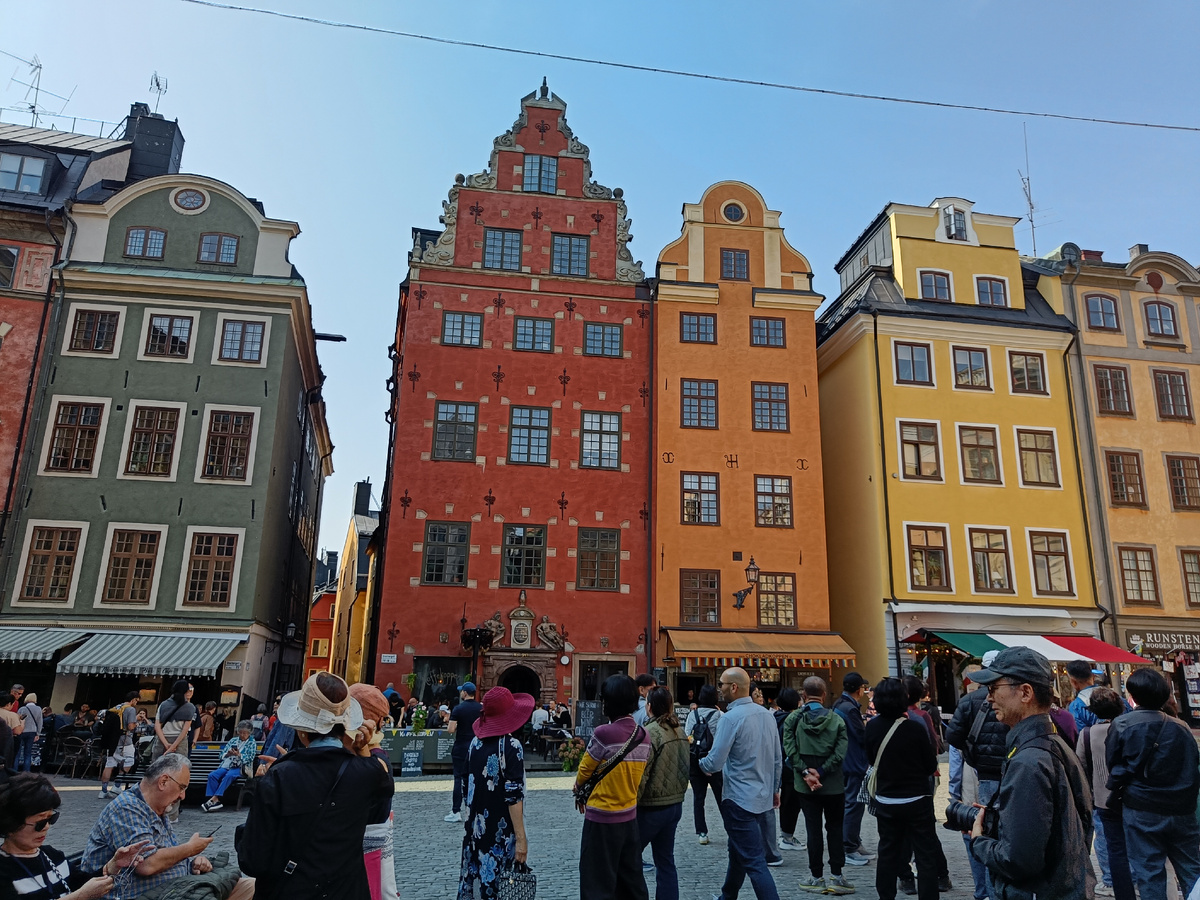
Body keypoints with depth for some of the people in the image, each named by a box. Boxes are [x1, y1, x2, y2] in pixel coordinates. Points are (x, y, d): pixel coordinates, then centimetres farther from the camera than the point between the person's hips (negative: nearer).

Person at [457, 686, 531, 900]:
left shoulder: (475, 741, 3)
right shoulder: (510, 745, -15)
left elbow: (468, 786, 11)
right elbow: (513, 796, -18)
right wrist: (521, 838, -15)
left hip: (475, 829, 6)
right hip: (501, 833, -6)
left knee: (472, 879, 13)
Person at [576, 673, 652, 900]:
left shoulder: (603, 733, -20)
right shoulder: (643, 735, -1)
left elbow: (584, 772, -8)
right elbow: (635, 773, 8)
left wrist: (578, 790, 12)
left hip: (602, 818, -6)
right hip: (629, 816, 6)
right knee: (631, 878, 18)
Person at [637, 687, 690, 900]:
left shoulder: (650, 732, -18)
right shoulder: (680, 731, 5)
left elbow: (640, 775, -19)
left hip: (651, 807, -7)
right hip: (675, 803, 8)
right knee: (666, 860, 15)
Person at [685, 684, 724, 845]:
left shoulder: (692, 715, -2)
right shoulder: (720, 716, -10)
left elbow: (686, 737, -1)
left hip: (695, 763, 2)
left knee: (698, 797, 9)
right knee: (721, 797, 10)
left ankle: (702, 833, 10)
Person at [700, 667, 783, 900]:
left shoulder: (731, 717, -19)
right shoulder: (766, 714, 3)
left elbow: (714, 763, -19)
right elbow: (778, 759, 10)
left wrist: (701, 763, 2)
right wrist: (774, 788, 21)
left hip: (740, 800, -8)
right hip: (764, 799, 8)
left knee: (754, 861, -2)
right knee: (738, 852, 24)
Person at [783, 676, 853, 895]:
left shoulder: (792, 719, -5)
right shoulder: (836, 719, -5)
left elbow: (790, 749, -12)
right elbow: (840, 752, -12)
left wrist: (806, 772, -12)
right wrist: (820, 772, -12)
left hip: (806, 785, 0)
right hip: (834, 785, 0)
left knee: (813, 829, 7)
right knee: (835, 829, 12)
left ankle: (817, 877, 13)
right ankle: (836, 876, 12)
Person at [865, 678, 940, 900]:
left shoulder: (872, 727, -6)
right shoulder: (915, 727, -17)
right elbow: (931, 765, -7)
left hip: (886, 801, 4)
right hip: (917, 800, -4)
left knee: (887, 853, 16)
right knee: (926, 856, 6)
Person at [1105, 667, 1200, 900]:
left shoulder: (1122, 724, -10)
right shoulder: (1181, 727, -1)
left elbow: (1113, 765, -4)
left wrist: (1116, 787, 13)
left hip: (1142, 812, -3)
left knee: (1149, 873, 7)